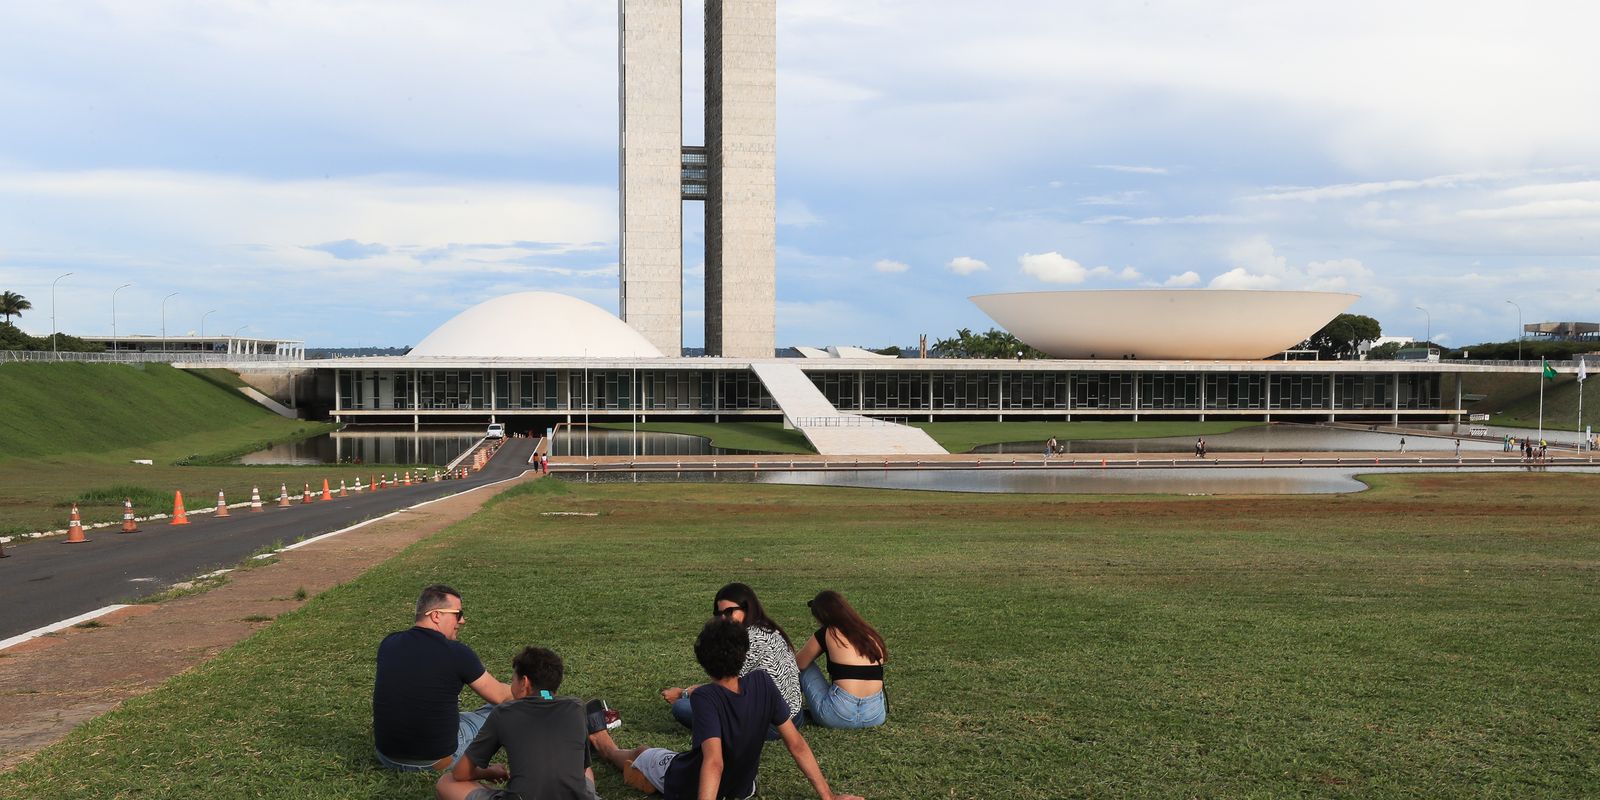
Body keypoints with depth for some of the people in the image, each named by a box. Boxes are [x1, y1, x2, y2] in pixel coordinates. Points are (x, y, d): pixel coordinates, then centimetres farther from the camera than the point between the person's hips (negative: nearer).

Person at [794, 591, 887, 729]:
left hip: (839, 716, -5)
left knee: (805, 666, 18)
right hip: (875, 716, 5)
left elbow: (797, 664, 12)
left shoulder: (825, 634, 0)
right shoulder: (871, 635, 13)